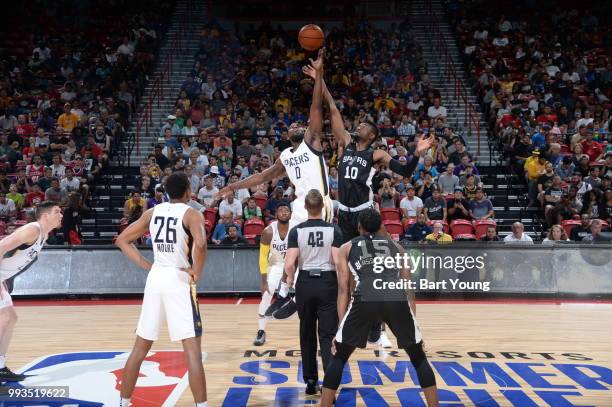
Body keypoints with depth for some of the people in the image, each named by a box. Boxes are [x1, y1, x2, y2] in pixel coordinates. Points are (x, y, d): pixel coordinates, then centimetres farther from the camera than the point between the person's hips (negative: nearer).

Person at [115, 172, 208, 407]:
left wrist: (147, 266, 9)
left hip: (155, 279, 6)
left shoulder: (152, 212, 10)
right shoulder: (191, 214, -5)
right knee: (192, 350, -3)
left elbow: (122, 240, 13)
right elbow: (200, 243, -26)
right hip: (179, 280, -5)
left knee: (140, 348, 16)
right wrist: (196, 273, -11)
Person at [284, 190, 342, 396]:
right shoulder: (333, 229, -6)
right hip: (328, 283, -1)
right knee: (327, 334, 2)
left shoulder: (296, 230, -5)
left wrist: (290, 278, 10)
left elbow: (289, 264, -11)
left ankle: (310, 381, 22)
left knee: (307, 334, 15)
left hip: (305, 284, 1)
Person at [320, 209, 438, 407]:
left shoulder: (346, 248, 25)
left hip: (365, 300, -1)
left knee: (339, 357, 18)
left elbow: (344, 289, 18)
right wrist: (412, 322, 30)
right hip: (397, 300, 1)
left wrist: (341, 327, 18)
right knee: (419, 358, 22)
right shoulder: (396, 246, 30)